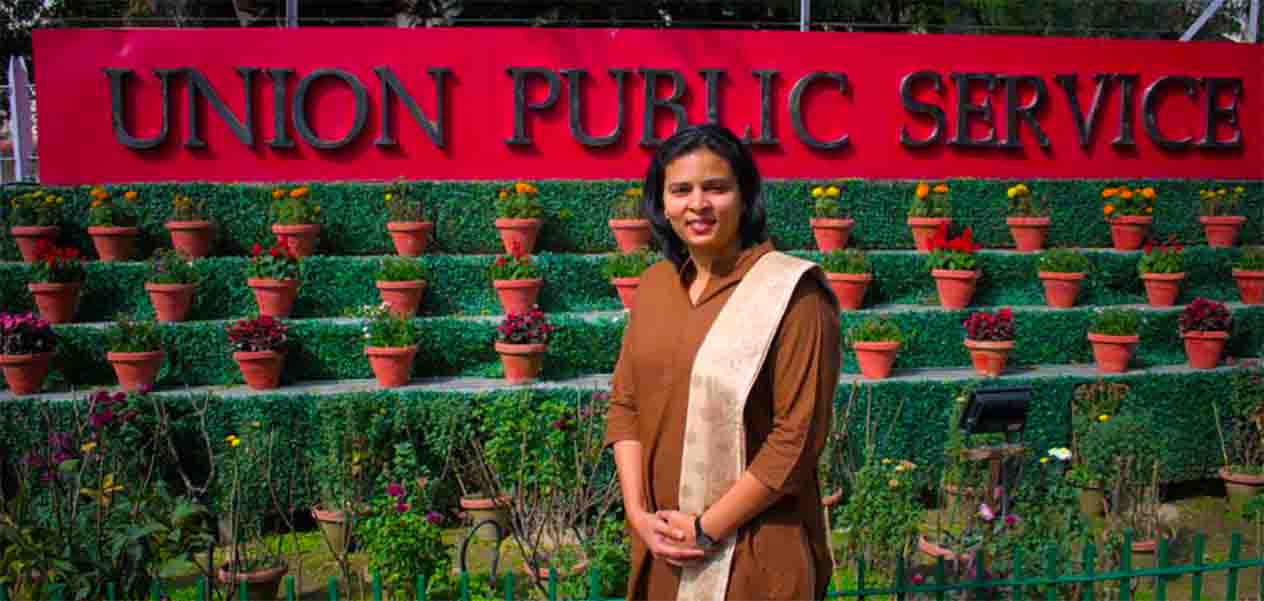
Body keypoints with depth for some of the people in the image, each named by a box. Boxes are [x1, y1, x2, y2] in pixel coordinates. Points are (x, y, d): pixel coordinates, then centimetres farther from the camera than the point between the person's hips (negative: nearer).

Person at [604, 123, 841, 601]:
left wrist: (707, 528, -14)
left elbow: (797, 436, -16)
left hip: (753, 553, -5)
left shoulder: (791, 292, -13)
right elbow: (624, 405, 7)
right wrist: (638, 513, -5)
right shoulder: (654, 283, 5)